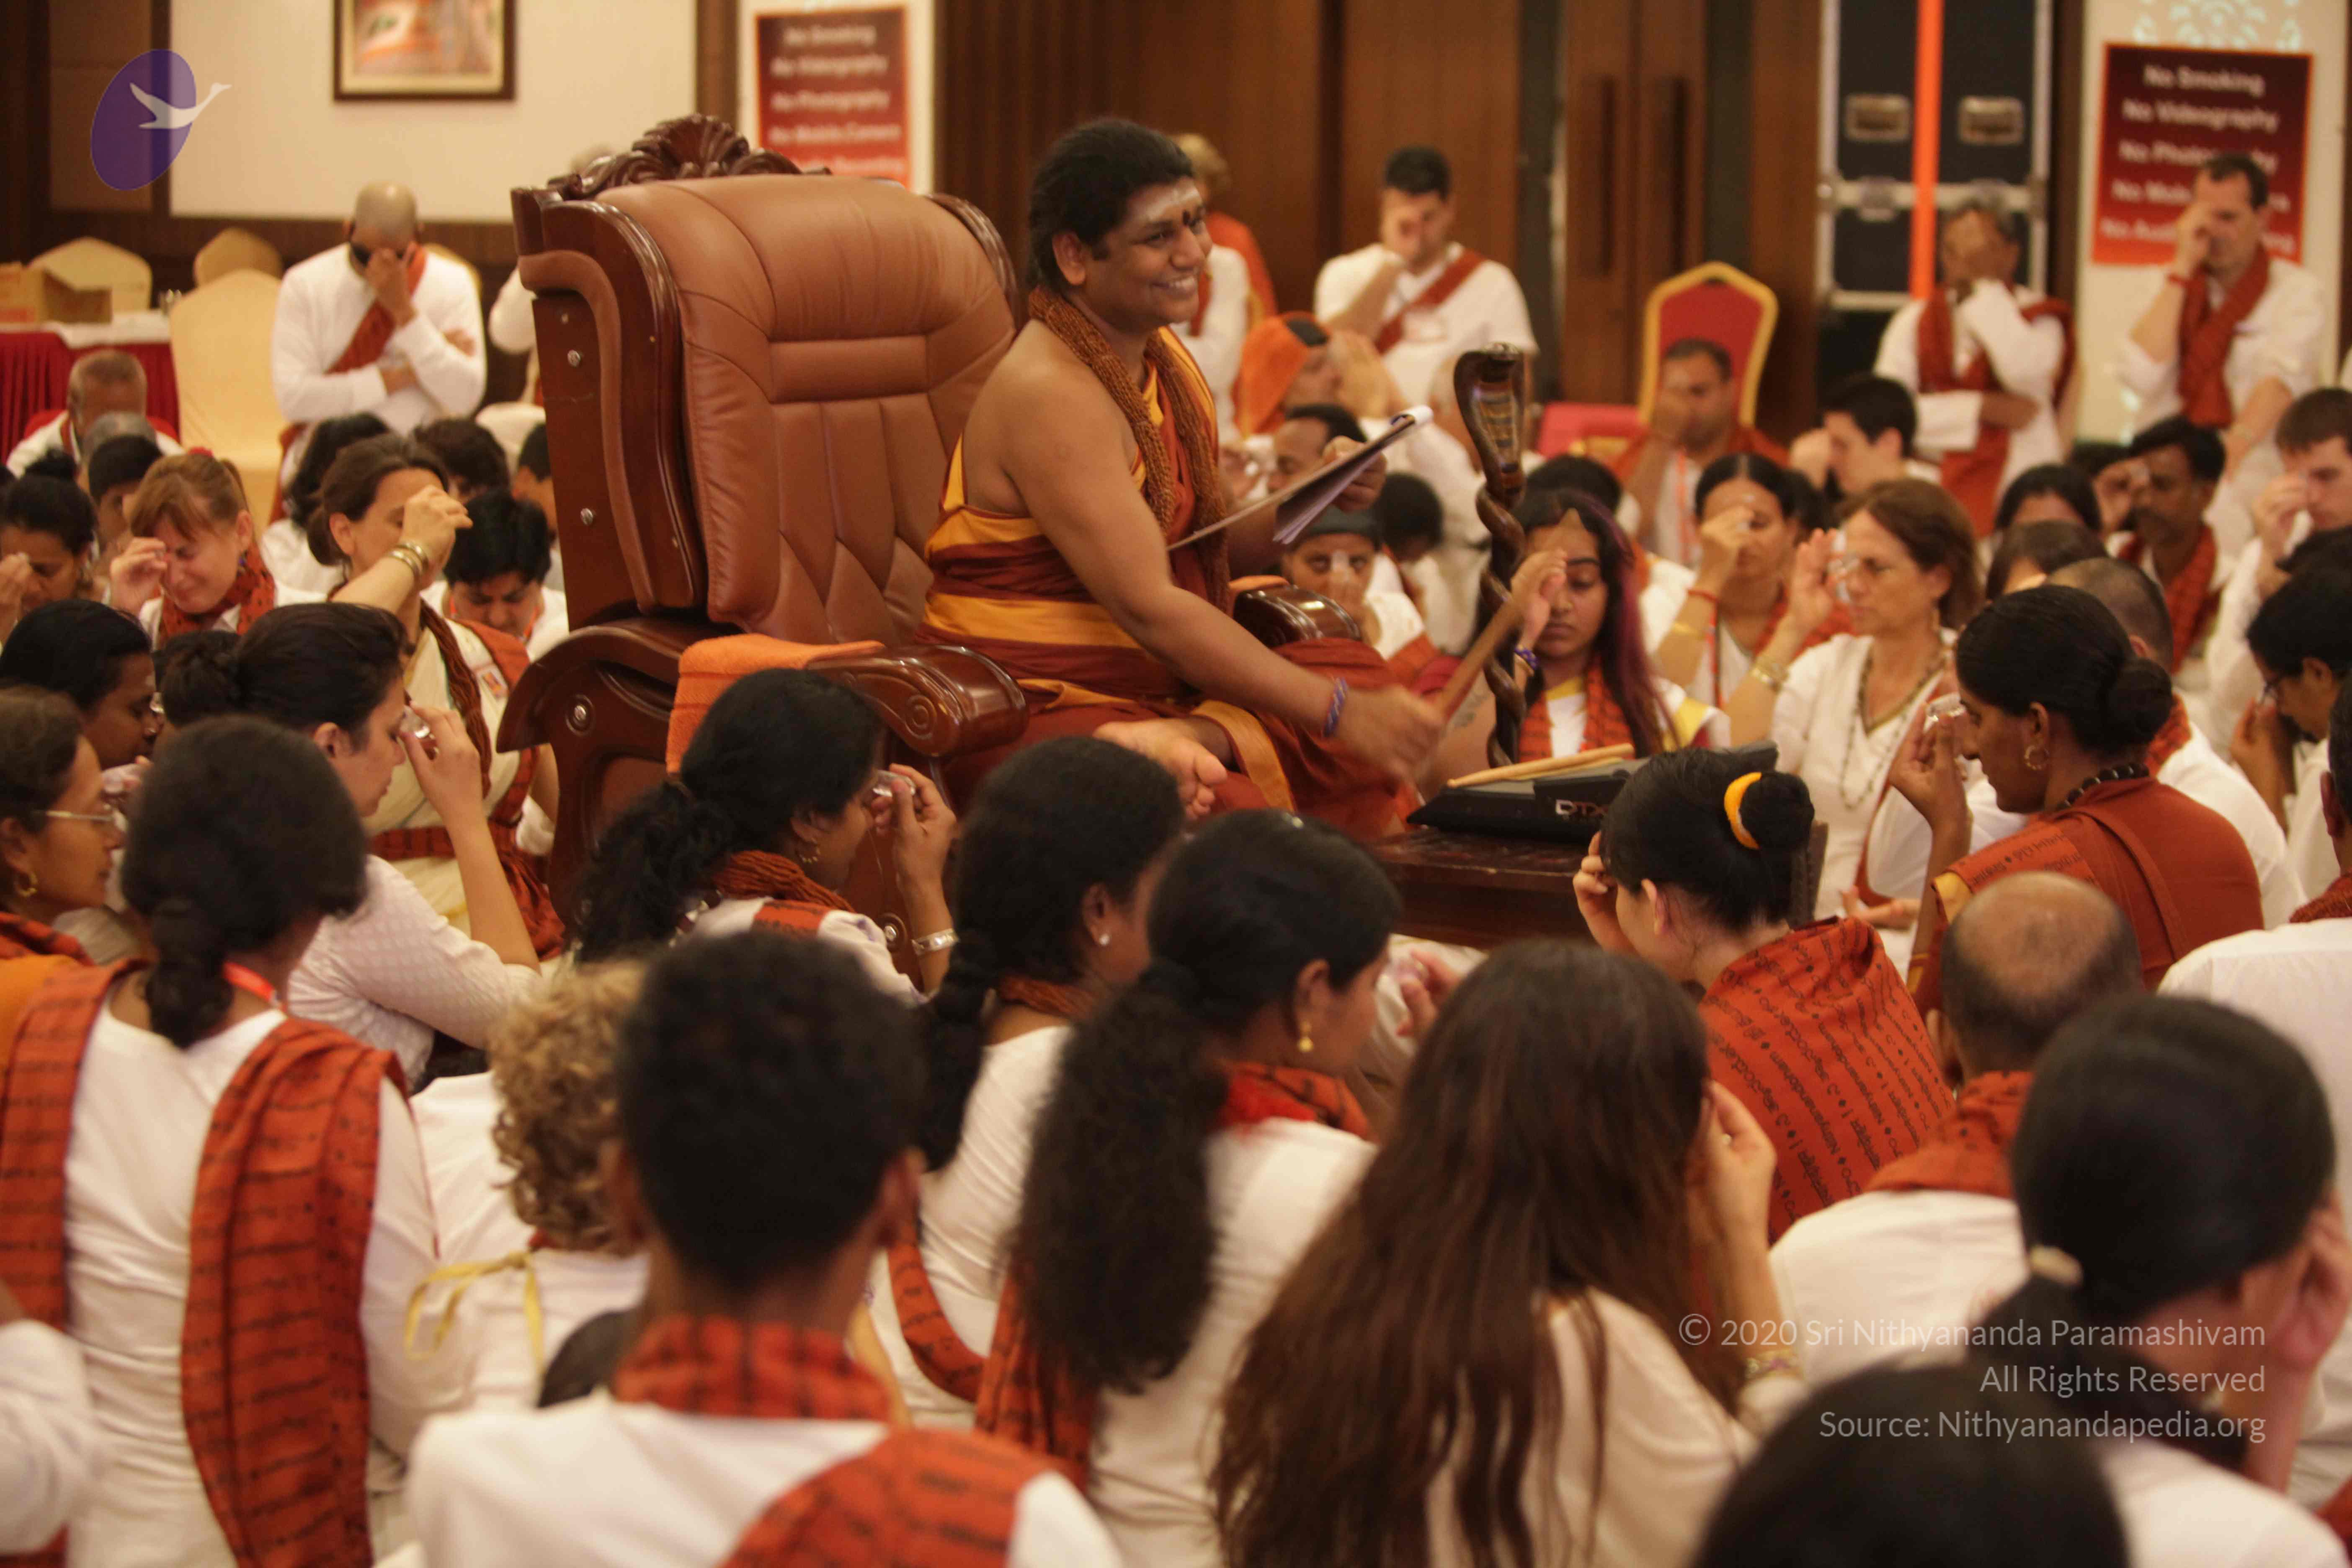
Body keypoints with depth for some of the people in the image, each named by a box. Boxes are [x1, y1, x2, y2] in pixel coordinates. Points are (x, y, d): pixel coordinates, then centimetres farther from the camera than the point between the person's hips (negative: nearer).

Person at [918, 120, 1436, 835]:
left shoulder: (1161, 359, 13)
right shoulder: (1048, 393, -18)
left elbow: (1203, 544, 22)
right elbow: (1148, 607, -23)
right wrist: (1335, 713, -23)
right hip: (1041, 710, -10)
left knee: (1362, 672, -11)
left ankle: (1181, 745, -30)